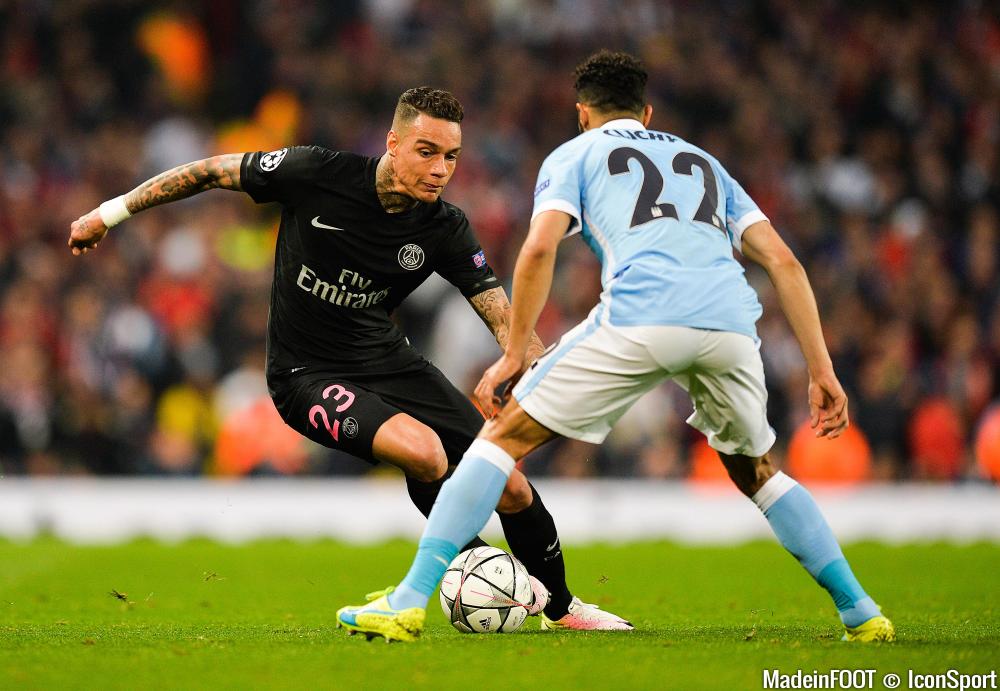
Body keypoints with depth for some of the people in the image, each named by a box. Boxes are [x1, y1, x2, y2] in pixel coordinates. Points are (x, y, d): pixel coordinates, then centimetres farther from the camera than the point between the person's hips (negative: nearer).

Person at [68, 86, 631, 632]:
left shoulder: (446, 230, -11)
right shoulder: (317, 174, -19)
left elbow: (505, 319, -13)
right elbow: (213, 172, -7)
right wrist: (111, 213, -3)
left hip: (389, 360, 4)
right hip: (308, 376, -4)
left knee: (512, 488, -4)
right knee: (424, 451, -32)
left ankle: (561, 606, 25)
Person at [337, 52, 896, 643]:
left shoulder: (575, 155, 24)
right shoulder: (703, 162, 35)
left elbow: (540, 248, 5)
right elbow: (783, 260, 25)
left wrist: (515, 354, 10)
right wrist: (822, 369, 22)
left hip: (639, 317, -4)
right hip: (731, 323, 4)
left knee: (503, 437, 8)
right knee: (757, 474, 29)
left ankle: (410, 601, -1)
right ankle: (862, 612, 21)